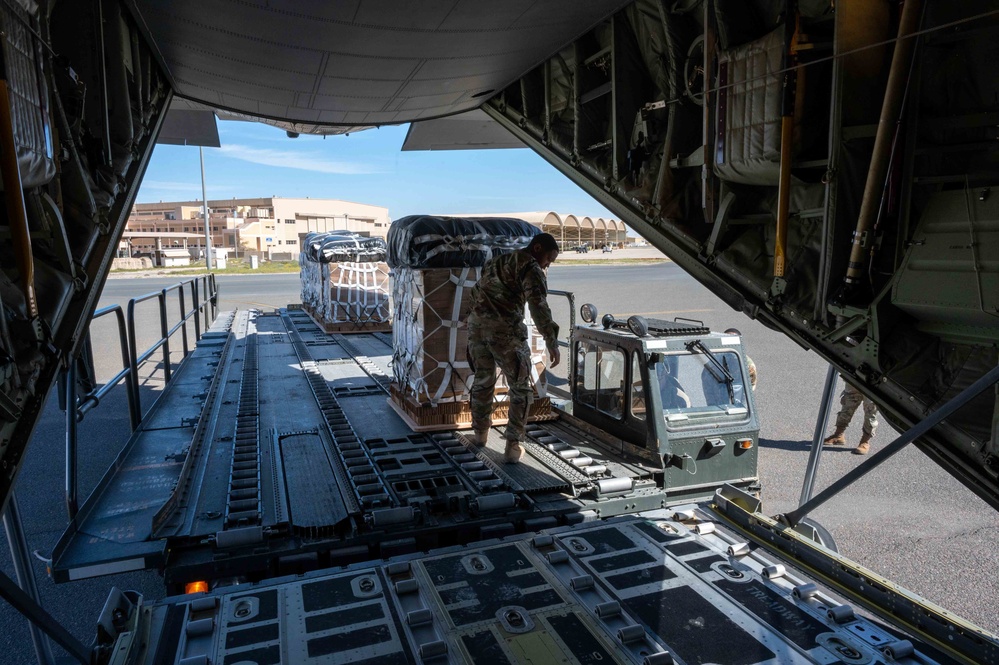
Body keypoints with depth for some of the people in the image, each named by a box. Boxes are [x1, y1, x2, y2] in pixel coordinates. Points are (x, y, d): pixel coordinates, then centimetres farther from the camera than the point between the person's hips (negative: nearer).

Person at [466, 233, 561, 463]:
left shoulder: (496, 262, 24)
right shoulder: (530, 268, -1)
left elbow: (479, 291, 25)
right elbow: (538, 306, -15)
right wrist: (552, 343, -18)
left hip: (476, 324, 7)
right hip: (504, 330, -7)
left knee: (482, 380, 24)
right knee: (520, 388, 7)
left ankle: (480, 432, 39)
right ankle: (513, 445, 4)